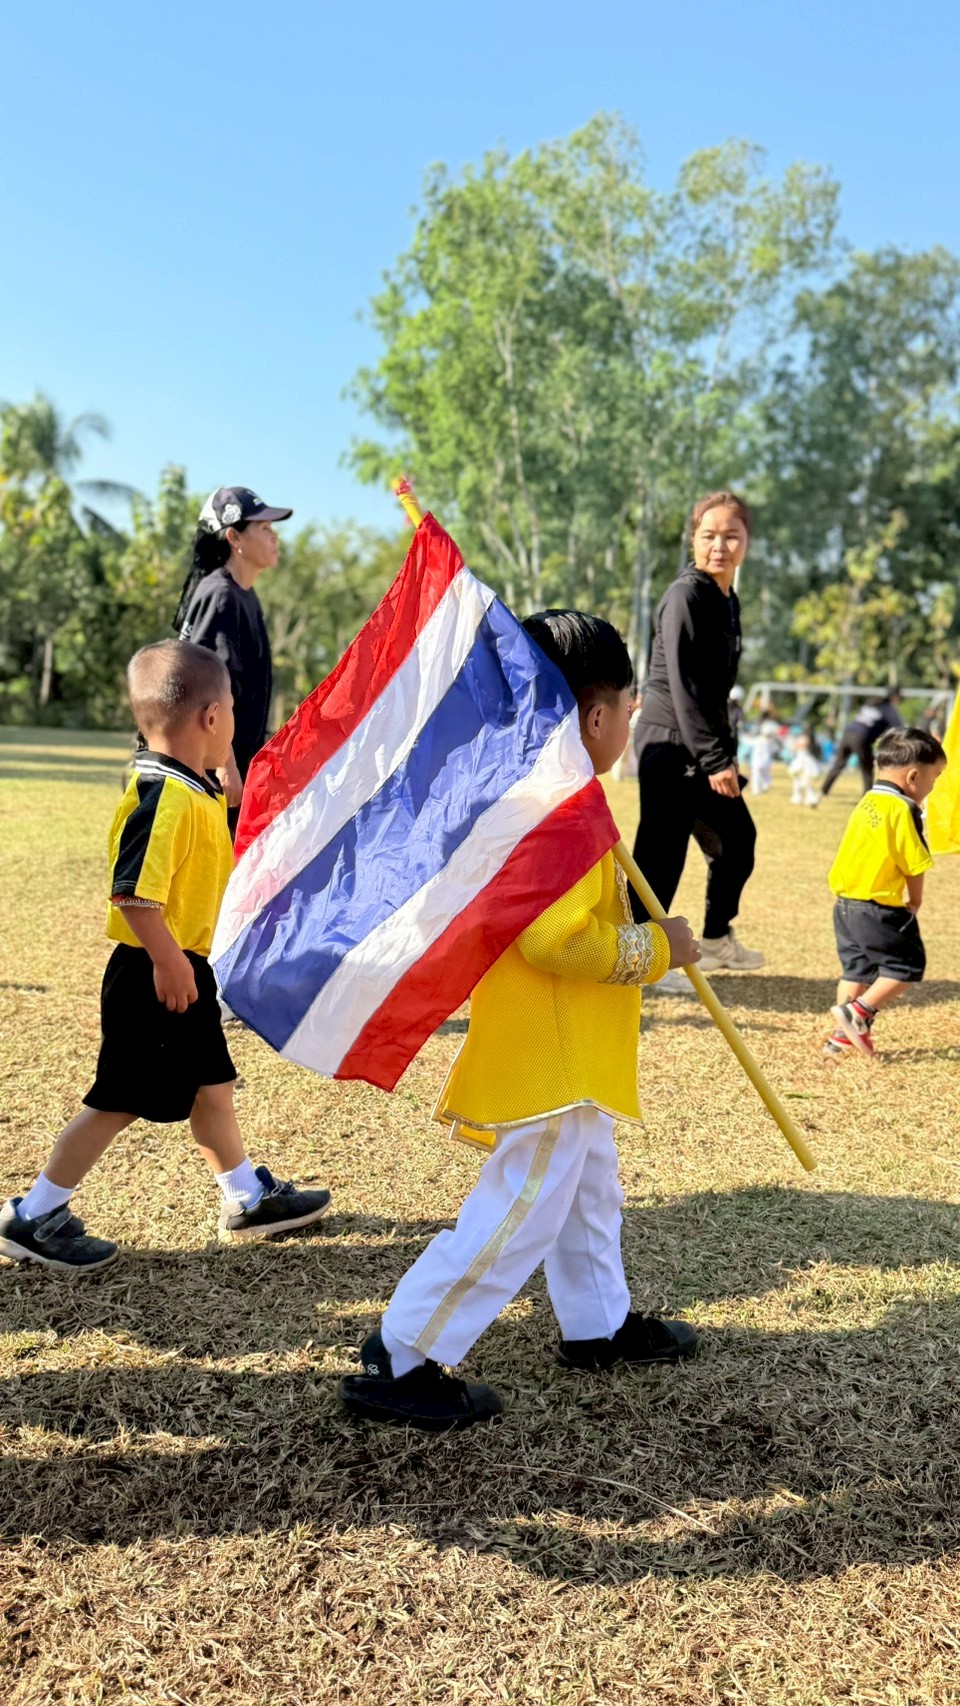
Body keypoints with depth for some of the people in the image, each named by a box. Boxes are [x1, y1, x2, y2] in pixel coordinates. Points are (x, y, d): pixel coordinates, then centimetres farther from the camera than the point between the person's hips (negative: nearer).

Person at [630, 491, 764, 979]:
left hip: (705, 746, 9)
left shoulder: (728, 600, 13)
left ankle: (717, 940, 32)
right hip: (670, 742, -9)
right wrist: (714, 760, -22)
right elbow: (682, 685, -20)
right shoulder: (685, 595, -14)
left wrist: (726, 753, 13)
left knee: (736, 838, 17)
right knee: (662, 849, -9)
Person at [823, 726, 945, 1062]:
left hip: (845, 904, 8)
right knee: (907, 965, 6)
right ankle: (857, 1012, -2)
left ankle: (842, 1036, 20)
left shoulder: (867, 803, 10)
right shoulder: (902, 810, -15)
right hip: (878, 910, -8)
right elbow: (913, 865, -13)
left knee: (857, 968, 17)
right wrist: (914, 902, 5)